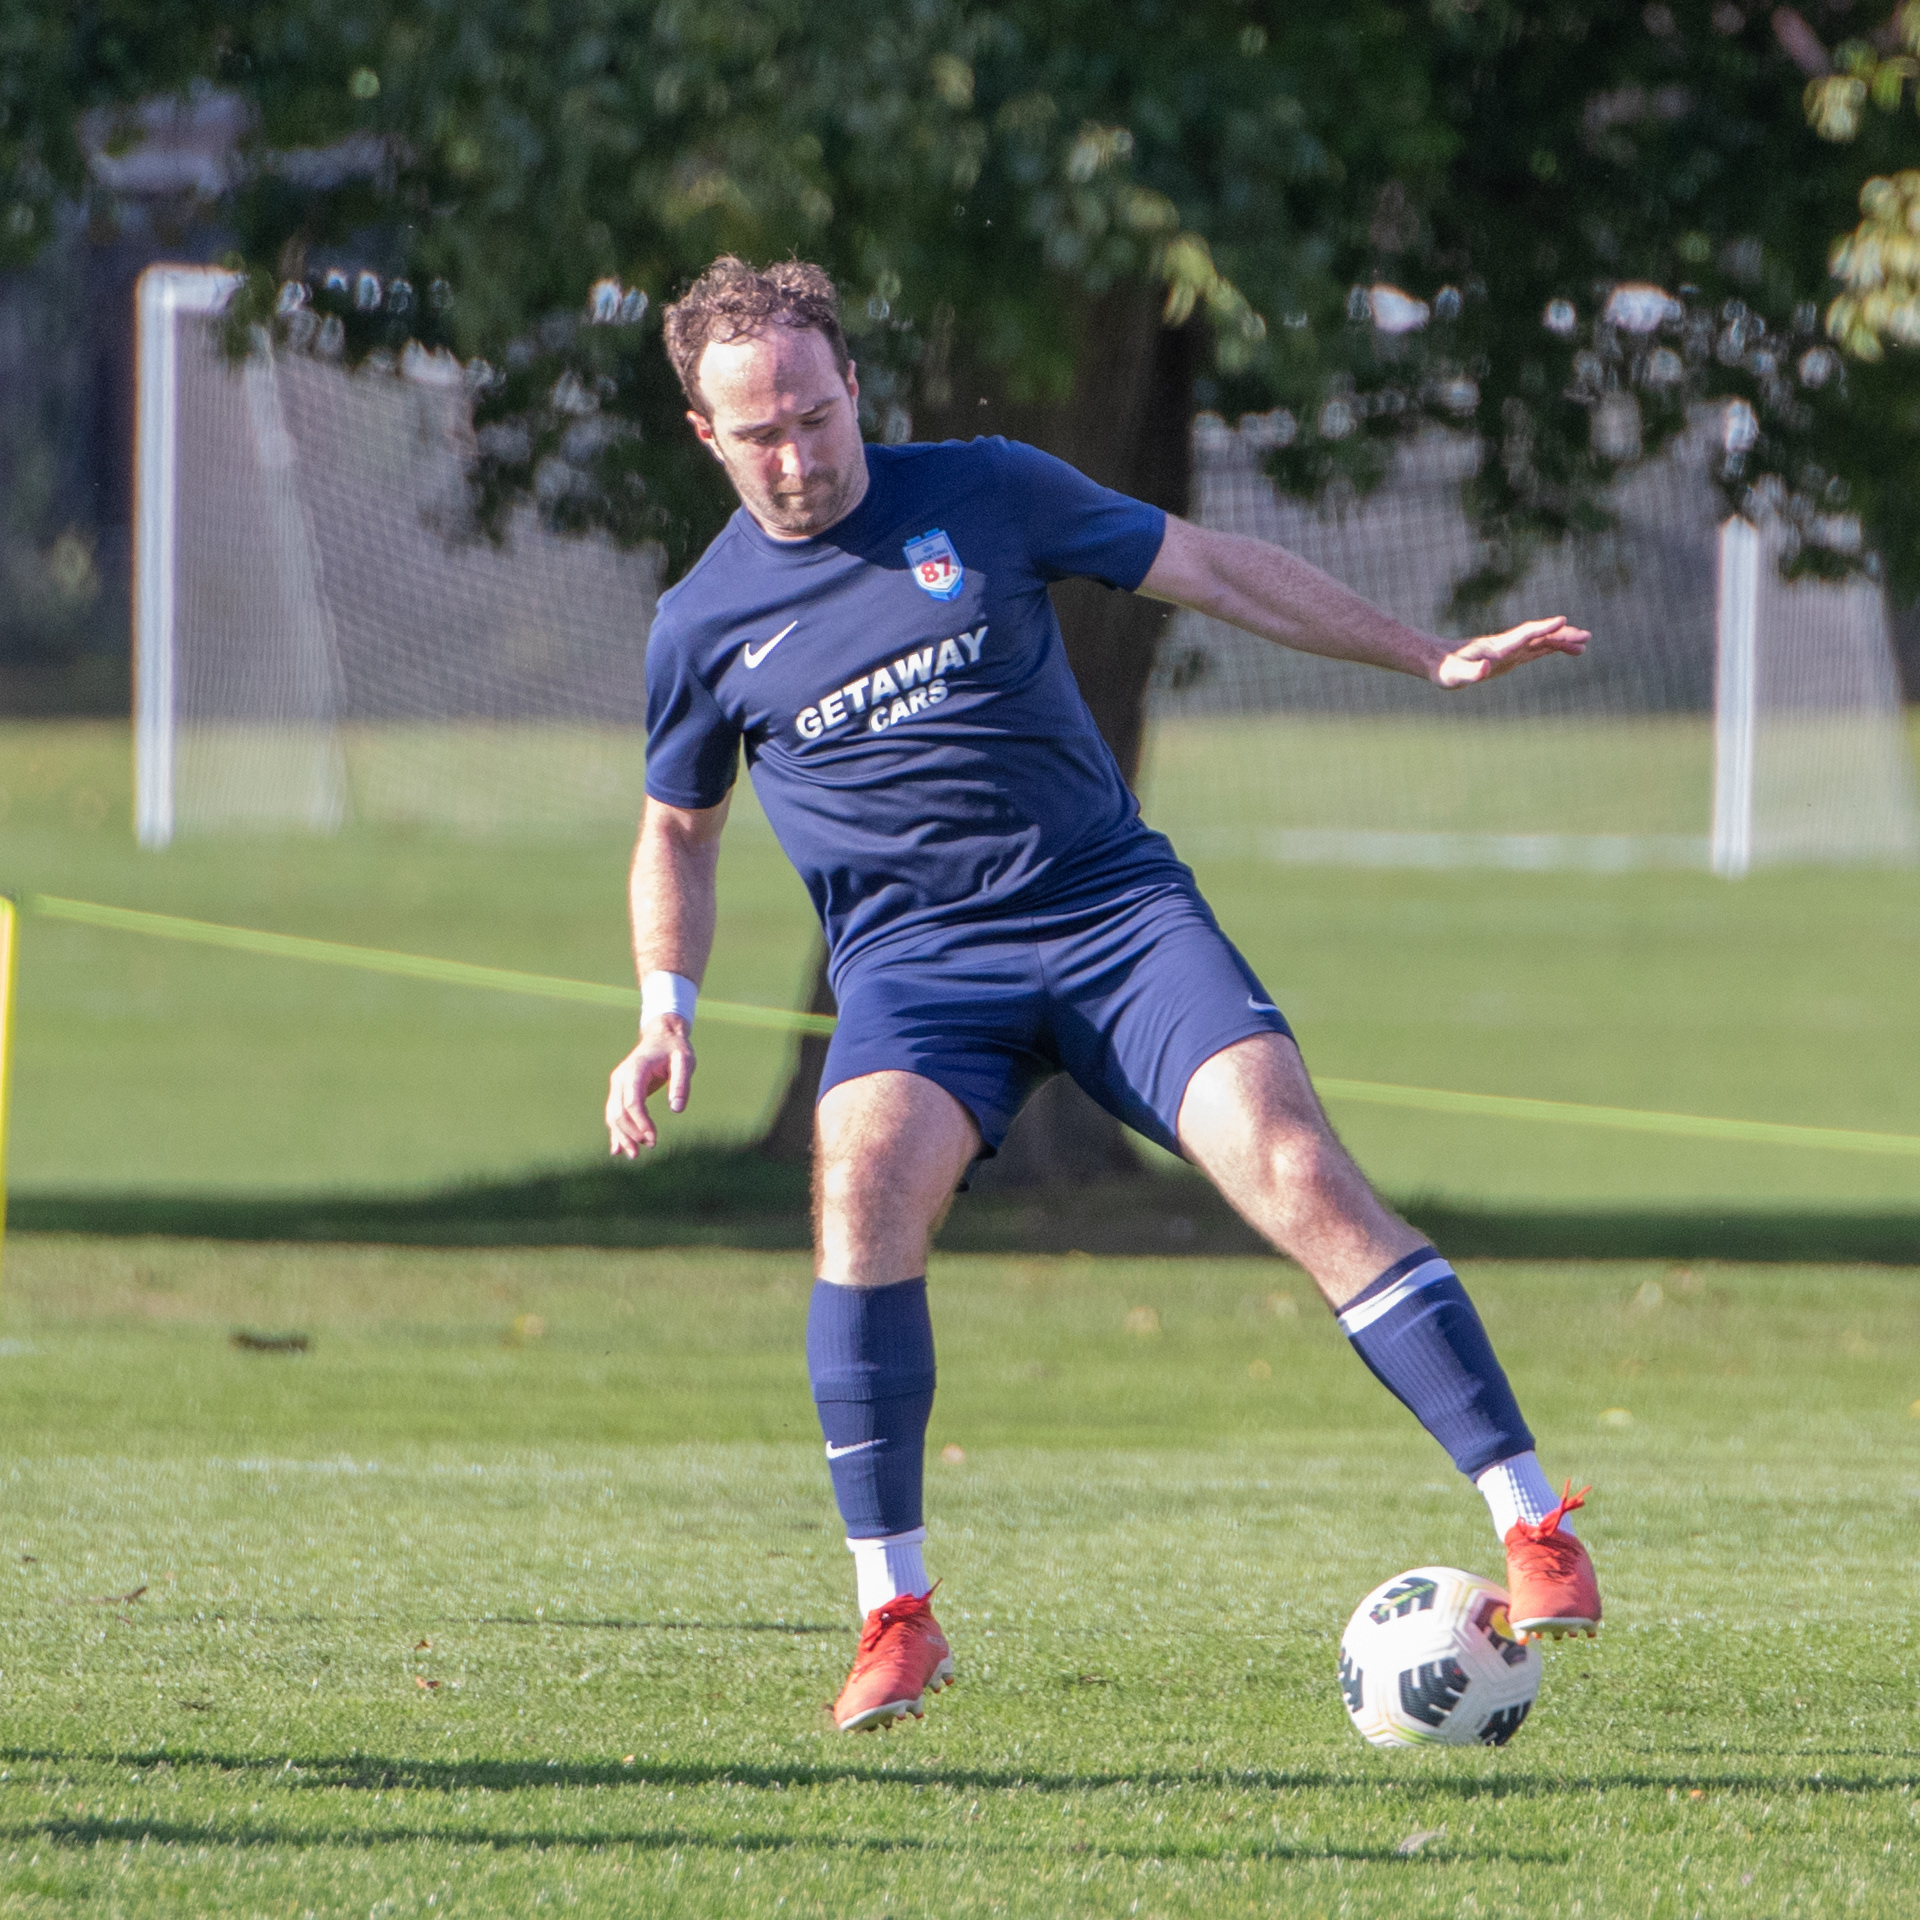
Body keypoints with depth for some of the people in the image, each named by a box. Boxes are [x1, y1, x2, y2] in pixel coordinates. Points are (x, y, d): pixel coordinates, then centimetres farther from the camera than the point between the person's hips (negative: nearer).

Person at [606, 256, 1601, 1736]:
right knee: (866, 1186, -30)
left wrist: (1430, 656, 11)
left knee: (1294, 1170, -20)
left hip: (1113, 905, 0)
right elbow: (678, 831, 22)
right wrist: (667, 1012, 6)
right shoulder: (705, 626, 6)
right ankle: (896, 1616, -19)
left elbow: (1207, 567, 11)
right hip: (913, 959, 0)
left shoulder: (984, 493, 3)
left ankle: (1535, 1526, -19)